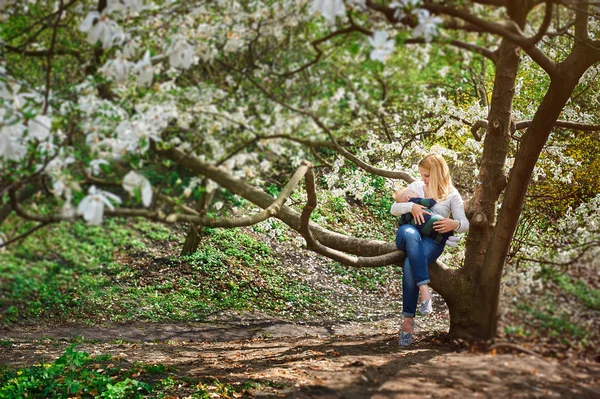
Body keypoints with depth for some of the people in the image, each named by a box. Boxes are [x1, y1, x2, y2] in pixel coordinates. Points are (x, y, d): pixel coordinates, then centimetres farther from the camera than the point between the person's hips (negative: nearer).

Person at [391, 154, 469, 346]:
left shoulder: (452, 195, 5)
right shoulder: (416, 187, 11)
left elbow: (465, 224, -1)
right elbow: (393, 209, 5)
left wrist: (454, 224, -25)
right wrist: (411, 206, -15)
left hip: (432, 241, -2)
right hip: (407, 238, 2)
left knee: (410, 265, -36)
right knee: (409, 232, -39)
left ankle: (408, 319, -30)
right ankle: (424, 290, -47)